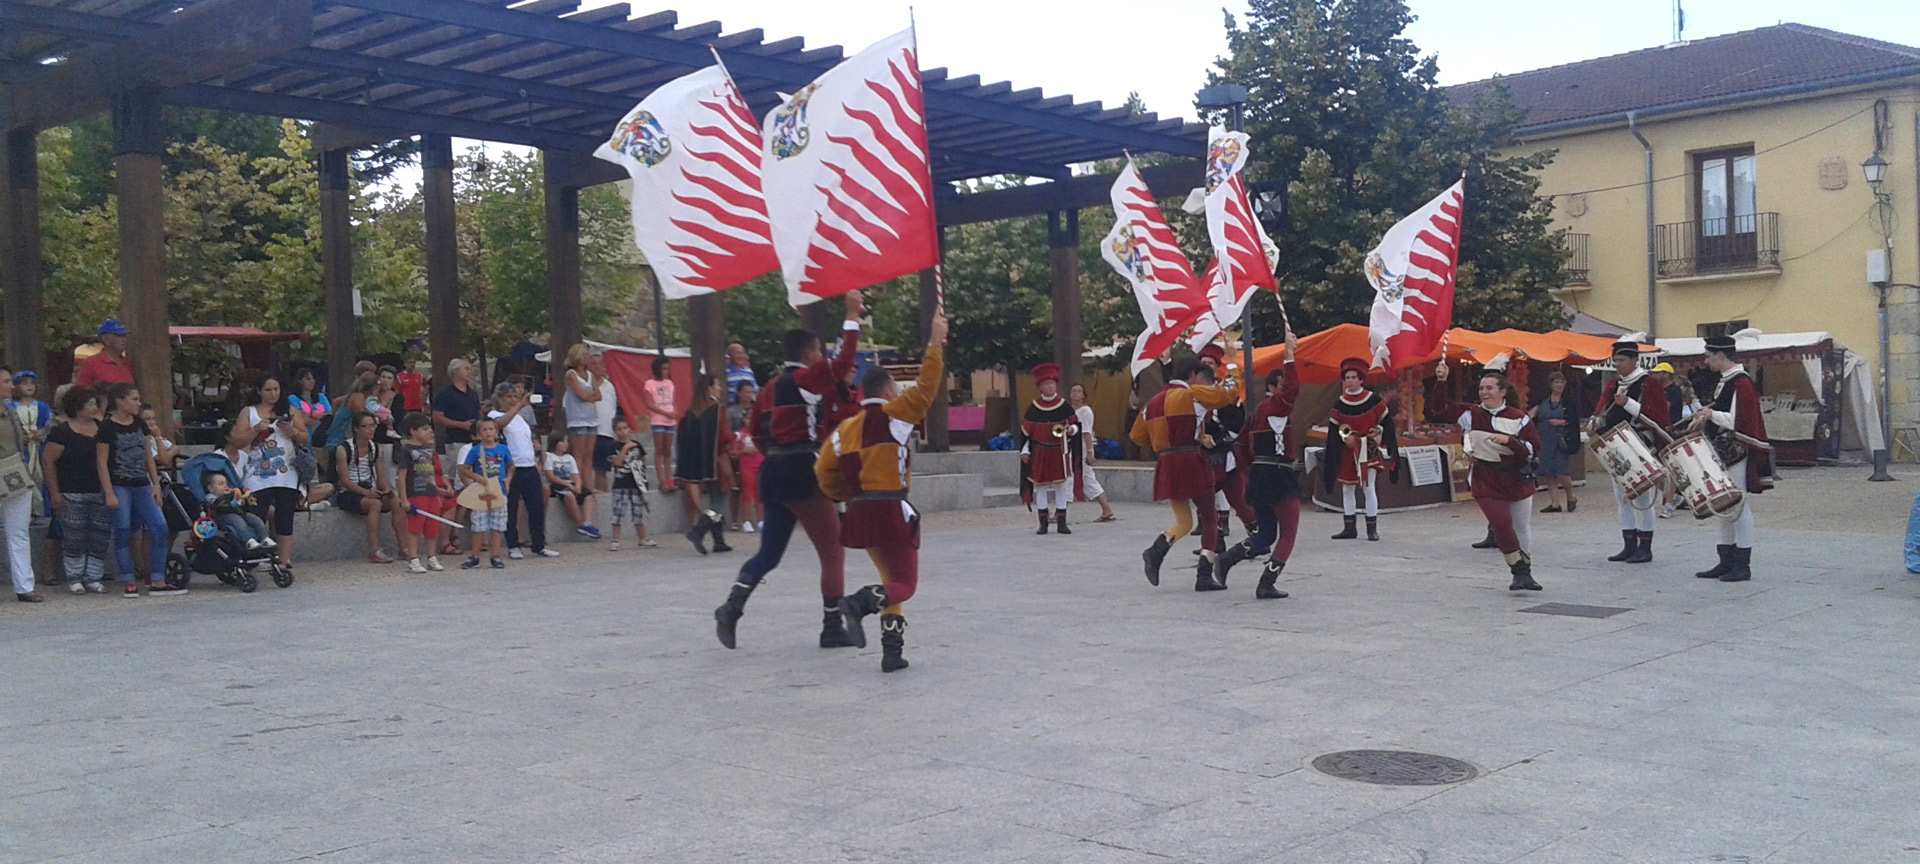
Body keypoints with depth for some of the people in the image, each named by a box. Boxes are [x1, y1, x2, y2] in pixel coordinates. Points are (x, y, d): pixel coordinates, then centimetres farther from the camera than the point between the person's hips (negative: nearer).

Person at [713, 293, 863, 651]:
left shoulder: (771, 387, 14)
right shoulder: (806, 380, -9)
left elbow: (754, 428, 18)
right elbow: (843, 363, -21)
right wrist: (852, 317, -15)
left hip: (773, 474, 8)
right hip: (803, 474, -8)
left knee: (769, 552, 12)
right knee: (832, 551, 4)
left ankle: (732, 607, -7)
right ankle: (833, 628, 7)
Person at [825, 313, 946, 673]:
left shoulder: (845, 428, 11)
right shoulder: (893, 415, -6)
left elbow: (824, 472, 9)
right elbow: (925, 387, -12)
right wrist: (934, 344, -8)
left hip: (860, 514, 7)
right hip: (892, 511, -6)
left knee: (891, 579, 19)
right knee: (904, 585, 2)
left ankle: (892, 651, 12)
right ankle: (860, 603, -29)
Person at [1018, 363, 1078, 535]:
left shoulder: (1064, 406, 2)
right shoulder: (1033, 408, 2)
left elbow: (1076, 424, 8)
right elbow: (1025, 431, 6)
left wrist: (1071, 429, -14)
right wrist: (1024, 450, 2)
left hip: (1060, 452, 0)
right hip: (1039, 454, 0)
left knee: (1062, 485, 1)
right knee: (1040, 484, 2)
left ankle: (1061, 521, 7)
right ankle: (1043, 522, 10)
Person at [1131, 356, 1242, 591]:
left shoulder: (1154, 402, 13)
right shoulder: (1193, 394, -4)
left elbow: (1137, 436, 15)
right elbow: (1228, 394, 1)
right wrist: (1233, 383, 23)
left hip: (1165, 466, 6)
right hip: (1190, 461, -6)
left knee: (1184, 522, 16)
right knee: (1209, 519, 7)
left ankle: (1156, 551, -11)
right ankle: (1204, 576, 1)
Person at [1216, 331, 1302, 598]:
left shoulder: (1258, 411, 17)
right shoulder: (1273, 407, -10)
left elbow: (1249, 450, 20)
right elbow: (1292, 390, -30)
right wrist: (1289, 356, -29)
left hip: (1259, 476, 9)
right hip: (1278, 477, -9)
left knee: (1264, 535, 13)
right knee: (1287, 534, 2)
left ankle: (1226, 559, -7)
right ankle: (1266, 585, -1)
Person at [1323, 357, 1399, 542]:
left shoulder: (1373, 400, -5)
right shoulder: (1340, 403, 1)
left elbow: (1386, 421, 3)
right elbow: (1334, 428, 3)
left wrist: (1378, 431, -14)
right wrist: (1344, 436, -14)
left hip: (1369, 449, -3)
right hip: (1347, 451, 3)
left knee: (1369, 488, -7)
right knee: (1347, 489, 7)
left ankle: (1372, 528, 0)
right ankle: (1349, 528, 15)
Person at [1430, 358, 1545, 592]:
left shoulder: (1518, 418, -6)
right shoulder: (1470, 413, -3)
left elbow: (1534, 449, -10)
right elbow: (1439, 408, -9)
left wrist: (1508, 441, -24)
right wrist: (1440, 382, -20)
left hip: (1517, 479, 1)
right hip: (1485, 482, -1)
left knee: (1523, 527, 15)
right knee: (1501, 524, -16)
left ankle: (1526, 572, 35)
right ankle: (1519, 571, -2)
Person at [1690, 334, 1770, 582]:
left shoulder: (1741, 383, -15)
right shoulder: (1723, 382, 15)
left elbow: (1740, 421, -23)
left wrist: (1711, 415, -14)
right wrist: (1704, 420, 8)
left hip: (1738, 455, -10)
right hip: (1723, 454, 10)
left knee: (1740, 508, -5)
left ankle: (1743, 565, 0)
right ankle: (1726, 562, 18)